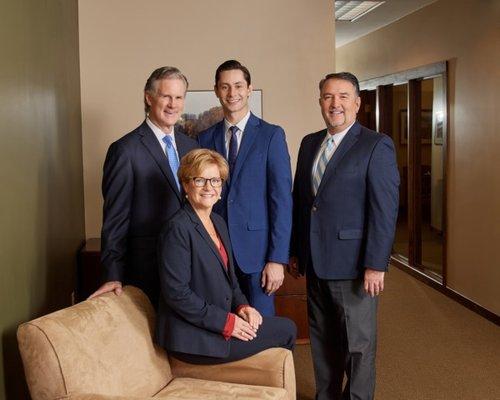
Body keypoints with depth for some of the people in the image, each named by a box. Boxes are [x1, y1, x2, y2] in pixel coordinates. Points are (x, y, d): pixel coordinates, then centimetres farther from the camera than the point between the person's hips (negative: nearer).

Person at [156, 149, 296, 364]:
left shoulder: (218, 222, 10)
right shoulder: (177, 229, -18)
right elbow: (177, 293, -21)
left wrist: (241, 305, 0)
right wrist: (226, 322, -19)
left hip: (223, 320, 8)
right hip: (193, 339, -8)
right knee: (287, 330, -3)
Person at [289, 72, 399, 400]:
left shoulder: (376, 146, -9)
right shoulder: (309, 143, 11)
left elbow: (385, 210, -14)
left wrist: (376, 265, -17)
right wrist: (296, 252, 13)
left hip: (353, 264, -6)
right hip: (315, 262, 6)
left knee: (358, 342, 8)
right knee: (322, 339, 17)